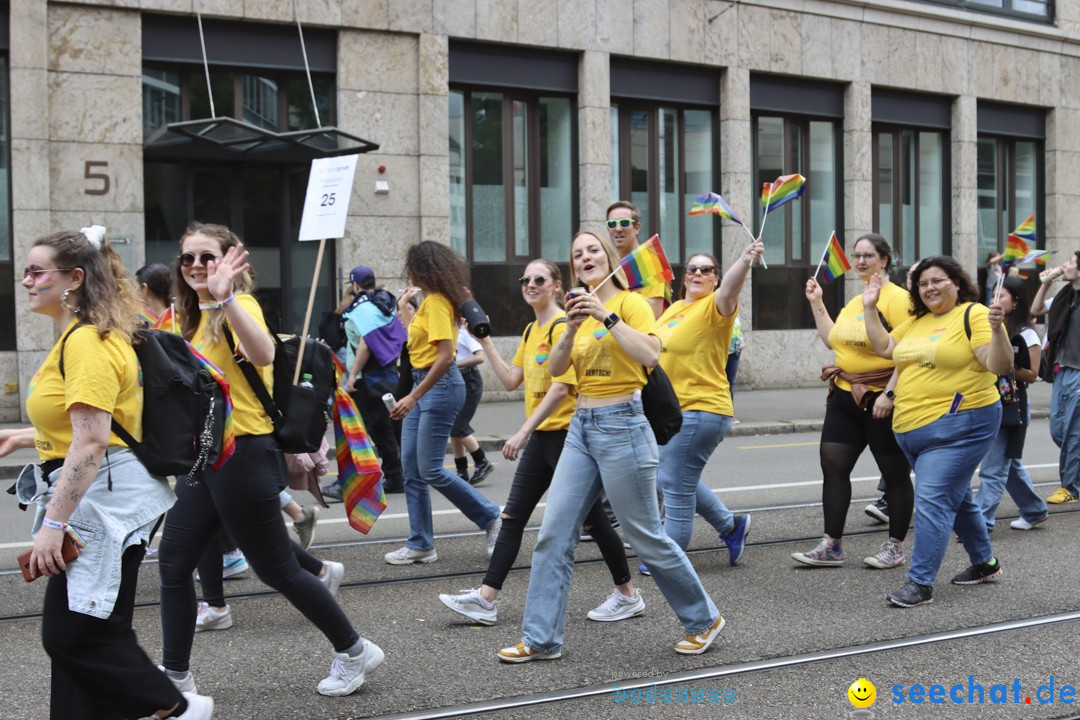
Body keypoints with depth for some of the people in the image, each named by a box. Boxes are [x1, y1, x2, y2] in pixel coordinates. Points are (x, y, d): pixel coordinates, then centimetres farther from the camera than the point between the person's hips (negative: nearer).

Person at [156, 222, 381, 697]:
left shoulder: (240, 305, -13)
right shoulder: (196, 316, 14)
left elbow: (263, 355, -37)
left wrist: (225, 297, -45)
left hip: (243, 455, -8)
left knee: (277, 570, 0)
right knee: (173, 565, 7)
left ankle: (354, 652, 18)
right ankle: (176, 677, 19)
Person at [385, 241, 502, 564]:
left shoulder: (437, 303, -15)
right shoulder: (428, 301, 13)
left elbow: (445, 355, -23)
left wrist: (413, 397, -24)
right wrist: (403, 306, 22)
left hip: (440, 385, -10)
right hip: (422, 383, 10)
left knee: (430, 470, -8)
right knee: (411, 466, 8)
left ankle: (491, 517, 6)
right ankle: (420, 544, 14)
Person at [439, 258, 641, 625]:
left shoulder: (562, 327, -14)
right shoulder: (530, 331, 13)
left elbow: (561, 387, -22)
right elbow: (511, 380, 12)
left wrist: (523, 432, -25)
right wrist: (485, 341, 8)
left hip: (566, 433, -9)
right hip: (540, 437, 9)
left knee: (590, 517, 1)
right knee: (512, 516, 5)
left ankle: (628, 595, 16)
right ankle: (485, 598, 6)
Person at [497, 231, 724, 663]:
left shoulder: (630, 303, -7)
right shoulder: (581, 309, 13)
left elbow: (650, 356, -23)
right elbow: (555, 368, 2)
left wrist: (608, 316, -23)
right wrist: (572, 328, -13)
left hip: (621, 425, -7)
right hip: (581, 427, 7)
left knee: (647, 538, 2)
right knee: (554, 534, 1)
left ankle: (703, 620, 21)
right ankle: (541, 639, 8)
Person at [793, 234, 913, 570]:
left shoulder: (898, 298, -12)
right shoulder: (853, 302, 13)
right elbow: (833, 340, 18)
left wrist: (889, 394, -23)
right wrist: (816, 303, 15)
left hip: (882, 399, -8)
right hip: (846, 396, 8)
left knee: (895, 474, 7)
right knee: (832, 467, 3)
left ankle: (895, 546, 18)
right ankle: (830, 546, 7)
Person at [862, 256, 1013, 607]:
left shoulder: (973, 315, -9)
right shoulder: (917, 321, 14)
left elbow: (1000, 365, -17)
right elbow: (884, 347, 16)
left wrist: (997, 329, -33)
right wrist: (870, 308, 12)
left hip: (958, 426, -8)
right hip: (913, 430, 8)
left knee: (933, 501, -13)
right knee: (956, 498, 20)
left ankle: (921, 583, -11)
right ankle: (985, 563, 37)